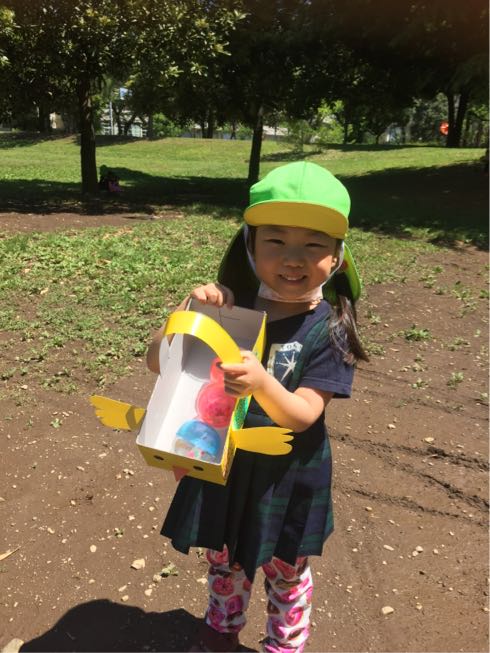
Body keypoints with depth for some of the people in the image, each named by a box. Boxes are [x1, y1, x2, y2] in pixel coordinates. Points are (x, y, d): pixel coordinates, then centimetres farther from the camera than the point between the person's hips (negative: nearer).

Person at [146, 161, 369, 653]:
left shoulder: (328, 327, -19)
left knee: (286, 571, 22)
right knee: (224, 559, 26)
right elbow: (155, 361, -13)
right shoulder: (233, 308, -13)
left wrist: (262, 383, -44)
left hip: (288, 477, -2)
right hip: (222, 466, 3)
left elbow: (302, 415, -24)